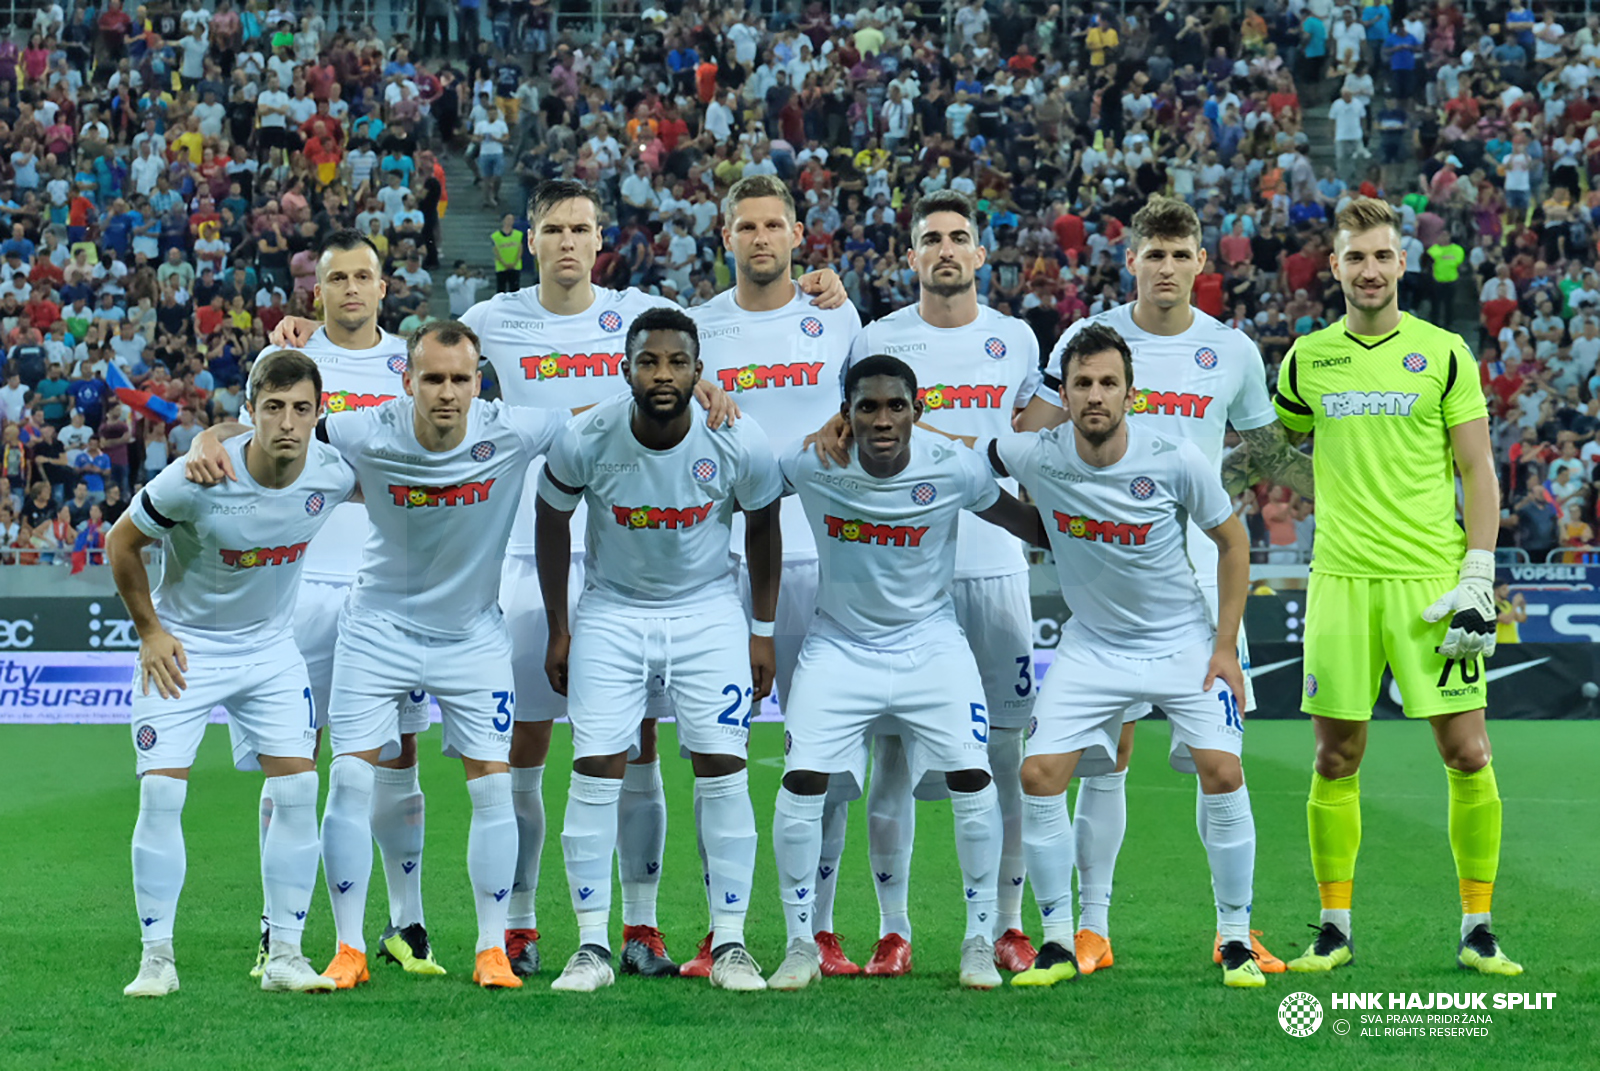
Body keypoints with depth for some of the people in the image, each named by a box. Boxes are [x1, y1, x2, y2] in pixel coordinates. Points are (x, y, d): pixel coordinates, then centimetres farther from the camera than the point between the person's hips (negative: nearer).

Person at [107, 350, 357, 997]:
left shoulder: (333, 473, -18)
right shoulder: (198, 480, -26)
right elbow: (122, 542, -9)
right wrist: (149, 630, -6)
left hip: (271, 647, 3)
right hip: (182, 648, -3)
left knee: (297, 790, -7)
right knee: (161, 793, -11)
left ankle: (284, 955, 2)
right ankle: (157, 958, -1)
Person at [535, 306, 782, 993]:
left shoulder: (739, 445, -19)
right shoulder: (586, 441, -19)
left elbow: (763, 526, 1)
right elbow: (552, 523, 0)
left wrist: (763, 630, 3)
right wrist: (558, 628, 3)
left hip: (709, 609, 0)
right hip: (611, 611, 0)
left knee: (723, 773, -6)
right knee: (596, 772, -7)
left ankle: (730, 944, 3)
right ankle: (593, 946, 0)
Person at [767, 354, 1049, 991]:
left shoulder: (953, 470, -16)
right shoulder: (809, 466, -16)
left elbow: (1035, 529, 0)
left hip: (930, 644, 0)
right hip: (839, 645, 0)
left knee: (971, 777, -12)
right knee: (802, 782, -11)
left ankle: (980, 941, 4)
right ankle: (802, 944, 5)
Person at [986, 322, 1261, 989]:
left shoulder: (1177, 461, -18)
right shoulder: (1036, 457, -14)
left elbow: (1232, 542, -3)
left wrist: (1226, 646, -6)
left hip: (1184, 640, -2)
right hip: (1091, 648, 2)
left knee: (1221, 771, -17)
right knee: (1039, 776, -12)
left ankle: (1236, 940, -2)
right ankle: (1059, 944, 2)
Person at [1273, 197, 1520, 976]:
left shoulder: (1443, 353, 2)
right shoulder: (1308, 359, 8)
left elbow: (1479, 474, 2)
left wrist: (1476, 582, -6)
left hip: (1431, 581, -2)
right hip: (1342, 582, 2)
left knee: (1467, 755, -5)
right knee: (1336, 760, 2)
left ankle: (1477, 931, 6)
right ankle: (1334, 931, 13)